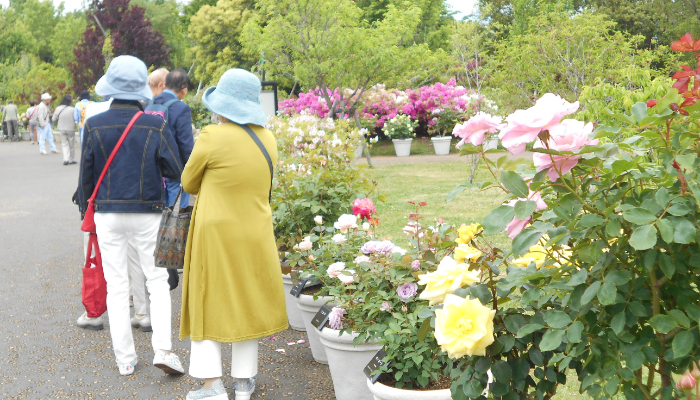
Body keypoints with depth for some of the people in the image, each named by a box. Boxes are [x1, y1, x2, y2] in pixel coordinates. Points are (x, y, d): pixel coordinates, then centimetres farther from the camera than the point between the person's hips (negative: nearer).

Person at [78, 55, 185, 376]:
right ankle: (162, 349, 0)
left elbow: (87, 174, 1)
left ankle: (125, 359, 15)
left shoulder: (94, 125, -4)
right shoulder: (155, 125, -8)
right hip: (147, 214, -1)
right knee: (157, 280, 10)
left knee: (116, 285, 9)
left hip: (107, 214, 1)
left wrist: (86, 210, 15)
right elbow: (175, 169, -5)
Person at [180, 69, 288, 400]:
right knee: (248, 303, 15)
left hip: (215, 235, -4)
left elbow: (189, 183, -3)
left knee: (209, 303, 8)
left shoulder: (211, 138, -16)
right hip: (255, 235, 4)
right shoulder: (267, 139, 0)